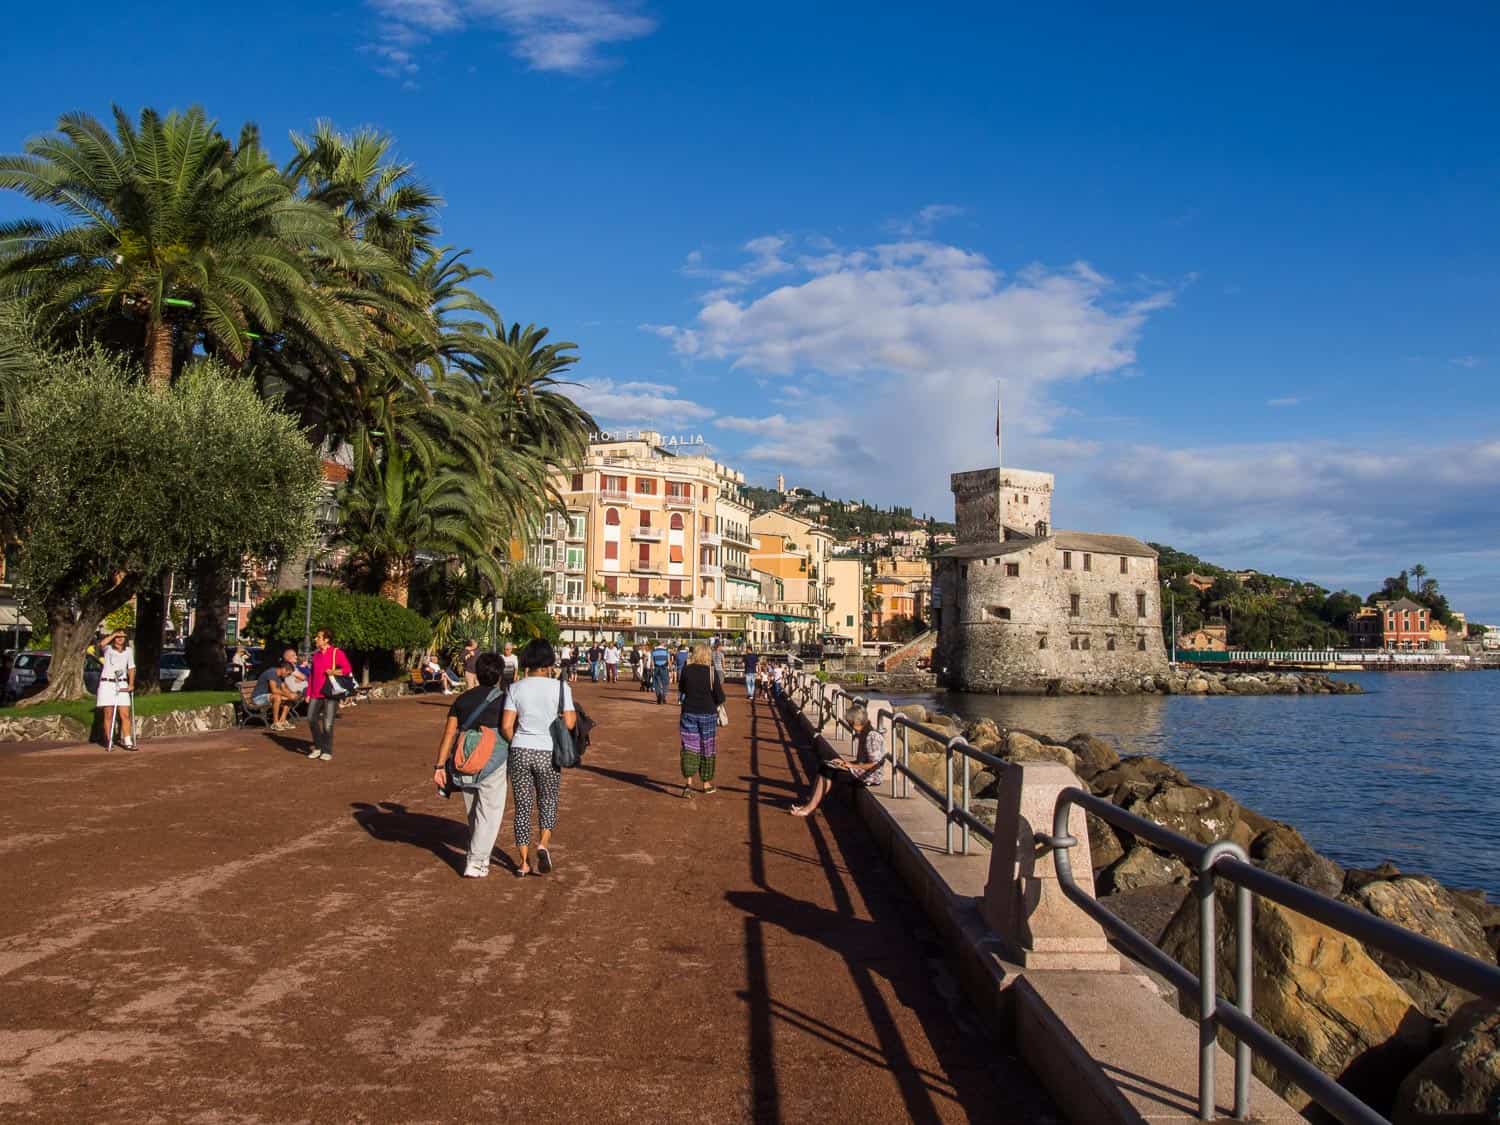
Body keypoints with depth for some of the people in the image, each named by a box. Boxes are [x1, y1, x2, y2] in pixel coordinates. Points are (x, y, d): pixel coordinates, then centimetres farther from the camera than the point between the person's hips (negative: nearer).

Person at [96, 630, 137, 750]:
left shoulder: (129, 650, 10)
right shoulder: (108, 649, 1)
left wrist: (131, 684, 5)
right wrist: (113, 635, -18)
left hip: (122, 685, 2)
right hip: (107, 684, -2)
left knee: (125, 715, -5)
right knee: (109, 714, 1)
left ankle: (127, 741, -8)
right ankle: (109, 740, 10)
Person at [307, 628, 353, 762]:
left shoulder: (337, 653, -5)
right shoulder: (316, 654, 13)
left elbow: (348, 668, -11)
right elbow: (312, 675, 17)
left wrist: (333, 672, -26)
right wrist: (308, 693, 13)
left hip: (330, 693, -5)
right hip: (316, 693, 5)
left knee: (327, 724, -4)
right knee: (311, 719, -2)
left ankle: (327, 751, 9)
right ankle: (318, 747, 16)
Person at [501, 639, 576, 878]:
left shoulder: (516, 689, -1)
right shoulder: (561, 687, -6)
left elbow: (506, 726, -5)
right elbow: (569, 723, -9)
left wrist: (517, 743, 12)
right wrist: (575, 714, 12)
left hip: (520, 752, 1)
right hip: (548, 753, -1)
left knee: (523, 806, 11)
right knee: (548, 800, 19)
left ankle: (524, 862, 14)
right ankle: (544, 844, -5)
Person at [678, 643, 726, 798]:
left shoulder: (687, 670, -5)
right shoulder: (712, 672, -11)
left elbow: (681, 688, 13)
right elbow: (720, 698, -8)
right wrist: (720, 687, 11)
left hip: (689, 713, 1)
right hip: (708, 714, -1)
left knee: (689, 747, 4)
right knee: (707, 749, 12)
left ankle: (688, 781, -13)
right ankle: (707, 783, 23)